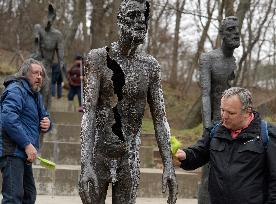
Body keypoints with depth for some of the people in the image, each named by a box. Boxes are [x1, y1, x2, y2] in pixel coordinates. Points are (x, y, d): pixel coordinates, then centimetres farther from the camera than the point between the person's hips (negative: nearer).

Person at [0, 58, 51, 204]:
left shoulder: (35, 95, 21)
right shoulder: (16, 90, -10)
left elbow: (43, 116, 31)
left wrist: (46, 124, 5)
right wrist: (27, 144, -25)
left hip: (24, 154, 10)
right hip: (12, 151, -10)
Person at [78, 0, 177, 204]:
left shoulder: (150, 66, 3)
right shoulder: (98, 58, -9)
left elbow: (160, 118, 4)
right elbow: (89, 112, -16)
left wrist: (169, 166, -4)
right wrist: (86, 164, -26)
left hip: (130, 158, 3)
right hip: (98, 155, -3)